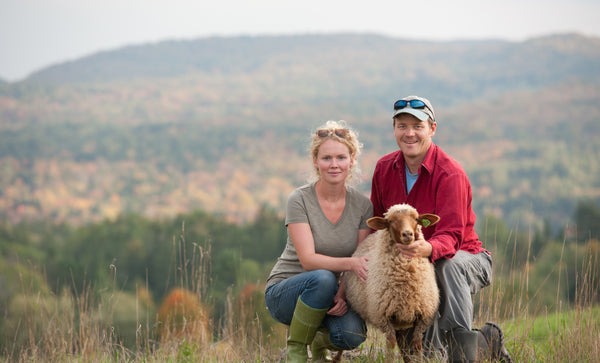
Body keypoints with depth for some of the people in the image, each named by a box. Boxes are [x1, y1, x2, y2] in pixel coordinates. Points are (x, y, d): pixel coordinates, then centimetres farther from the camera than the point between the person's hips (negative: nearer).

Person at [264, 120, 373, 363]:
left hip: (329, 295, 3)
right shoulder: (300, 200, -13)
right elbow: (308, 259, -21)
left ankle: (321, 342, 9)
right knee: (323, 278, -37)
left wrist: (344, 293, -22)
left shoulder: (362, 205, -3)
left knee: (352, 335, -29)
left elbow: (362, 264, -3)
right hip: (284, 292, -3)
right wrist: (350, 263, -38)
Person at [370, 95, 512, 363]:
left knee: (448, 264, -40)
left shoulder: (450, 174, -19)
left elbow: (451, 235, -28)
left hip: (464, 256, -6)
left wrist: (428, 249, -52)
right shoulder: (384, 168, 0)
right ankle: (486, 341, 8)